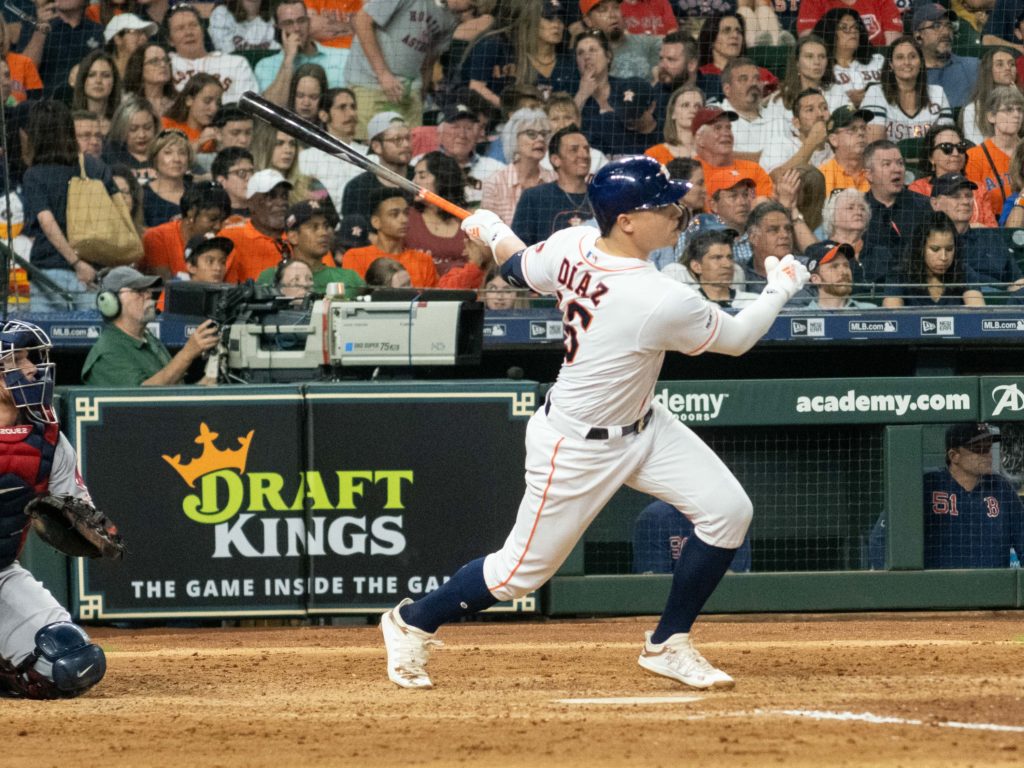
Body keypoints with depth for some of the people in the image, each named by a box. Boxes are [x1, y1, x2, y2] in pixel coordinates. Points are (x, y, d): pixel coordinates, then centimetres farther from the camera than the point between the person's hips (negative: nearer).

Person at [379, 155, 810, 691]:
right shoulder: (662, 302, -33)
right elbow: (737, 338, -16)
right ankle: (412, 622, 31)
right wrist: (782, 288, 1)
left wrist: (489, 230, 29)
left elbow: (519, 268, 8)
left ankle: (669, 646, 15)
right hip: (576, 448, -9)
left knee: (728, 511, 0)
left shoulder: (573, 247, -13)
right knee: (522, 571, 7)